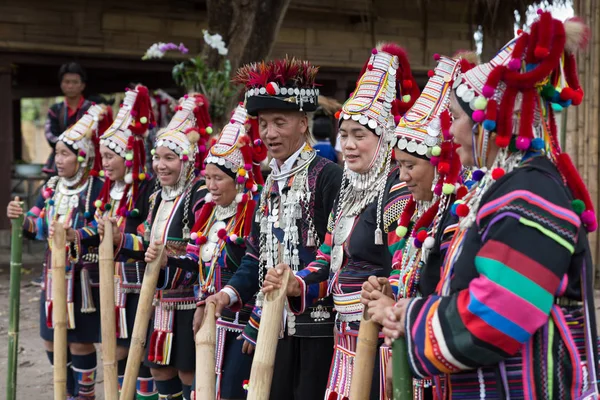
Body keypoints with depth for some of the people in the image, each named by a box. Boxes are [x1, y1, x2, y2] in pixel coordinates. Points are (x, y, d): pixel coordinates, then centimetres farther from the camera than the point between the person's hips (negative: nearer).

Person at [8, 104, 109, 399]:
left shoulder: (97, 190, -14)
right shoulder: (52, 188, 7)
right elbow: (38, 228, 7)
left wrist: (77, 236, -34)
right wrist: (21, 219, -13)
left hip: (84, 276, -7)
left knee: (80, 342, 3)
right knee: (52, 341, 14)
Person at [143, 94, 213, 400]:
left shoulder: (200, 196, -16)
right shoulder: (159, 197, 11)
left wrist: (170, 257, -28)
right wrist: (150, 253, 4)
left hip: (188, 301, -8)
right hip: (160, 298, 9)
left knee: (188, 373, 1)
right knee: (160, 369, 15)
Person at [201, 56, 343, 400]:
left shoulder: (329, 176, -10)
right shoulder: (270, 184, 14)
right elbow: (257, 255, 15)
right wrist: (231, 292, 1)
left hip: (316, 327, -7)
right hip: (274, 326, 7)